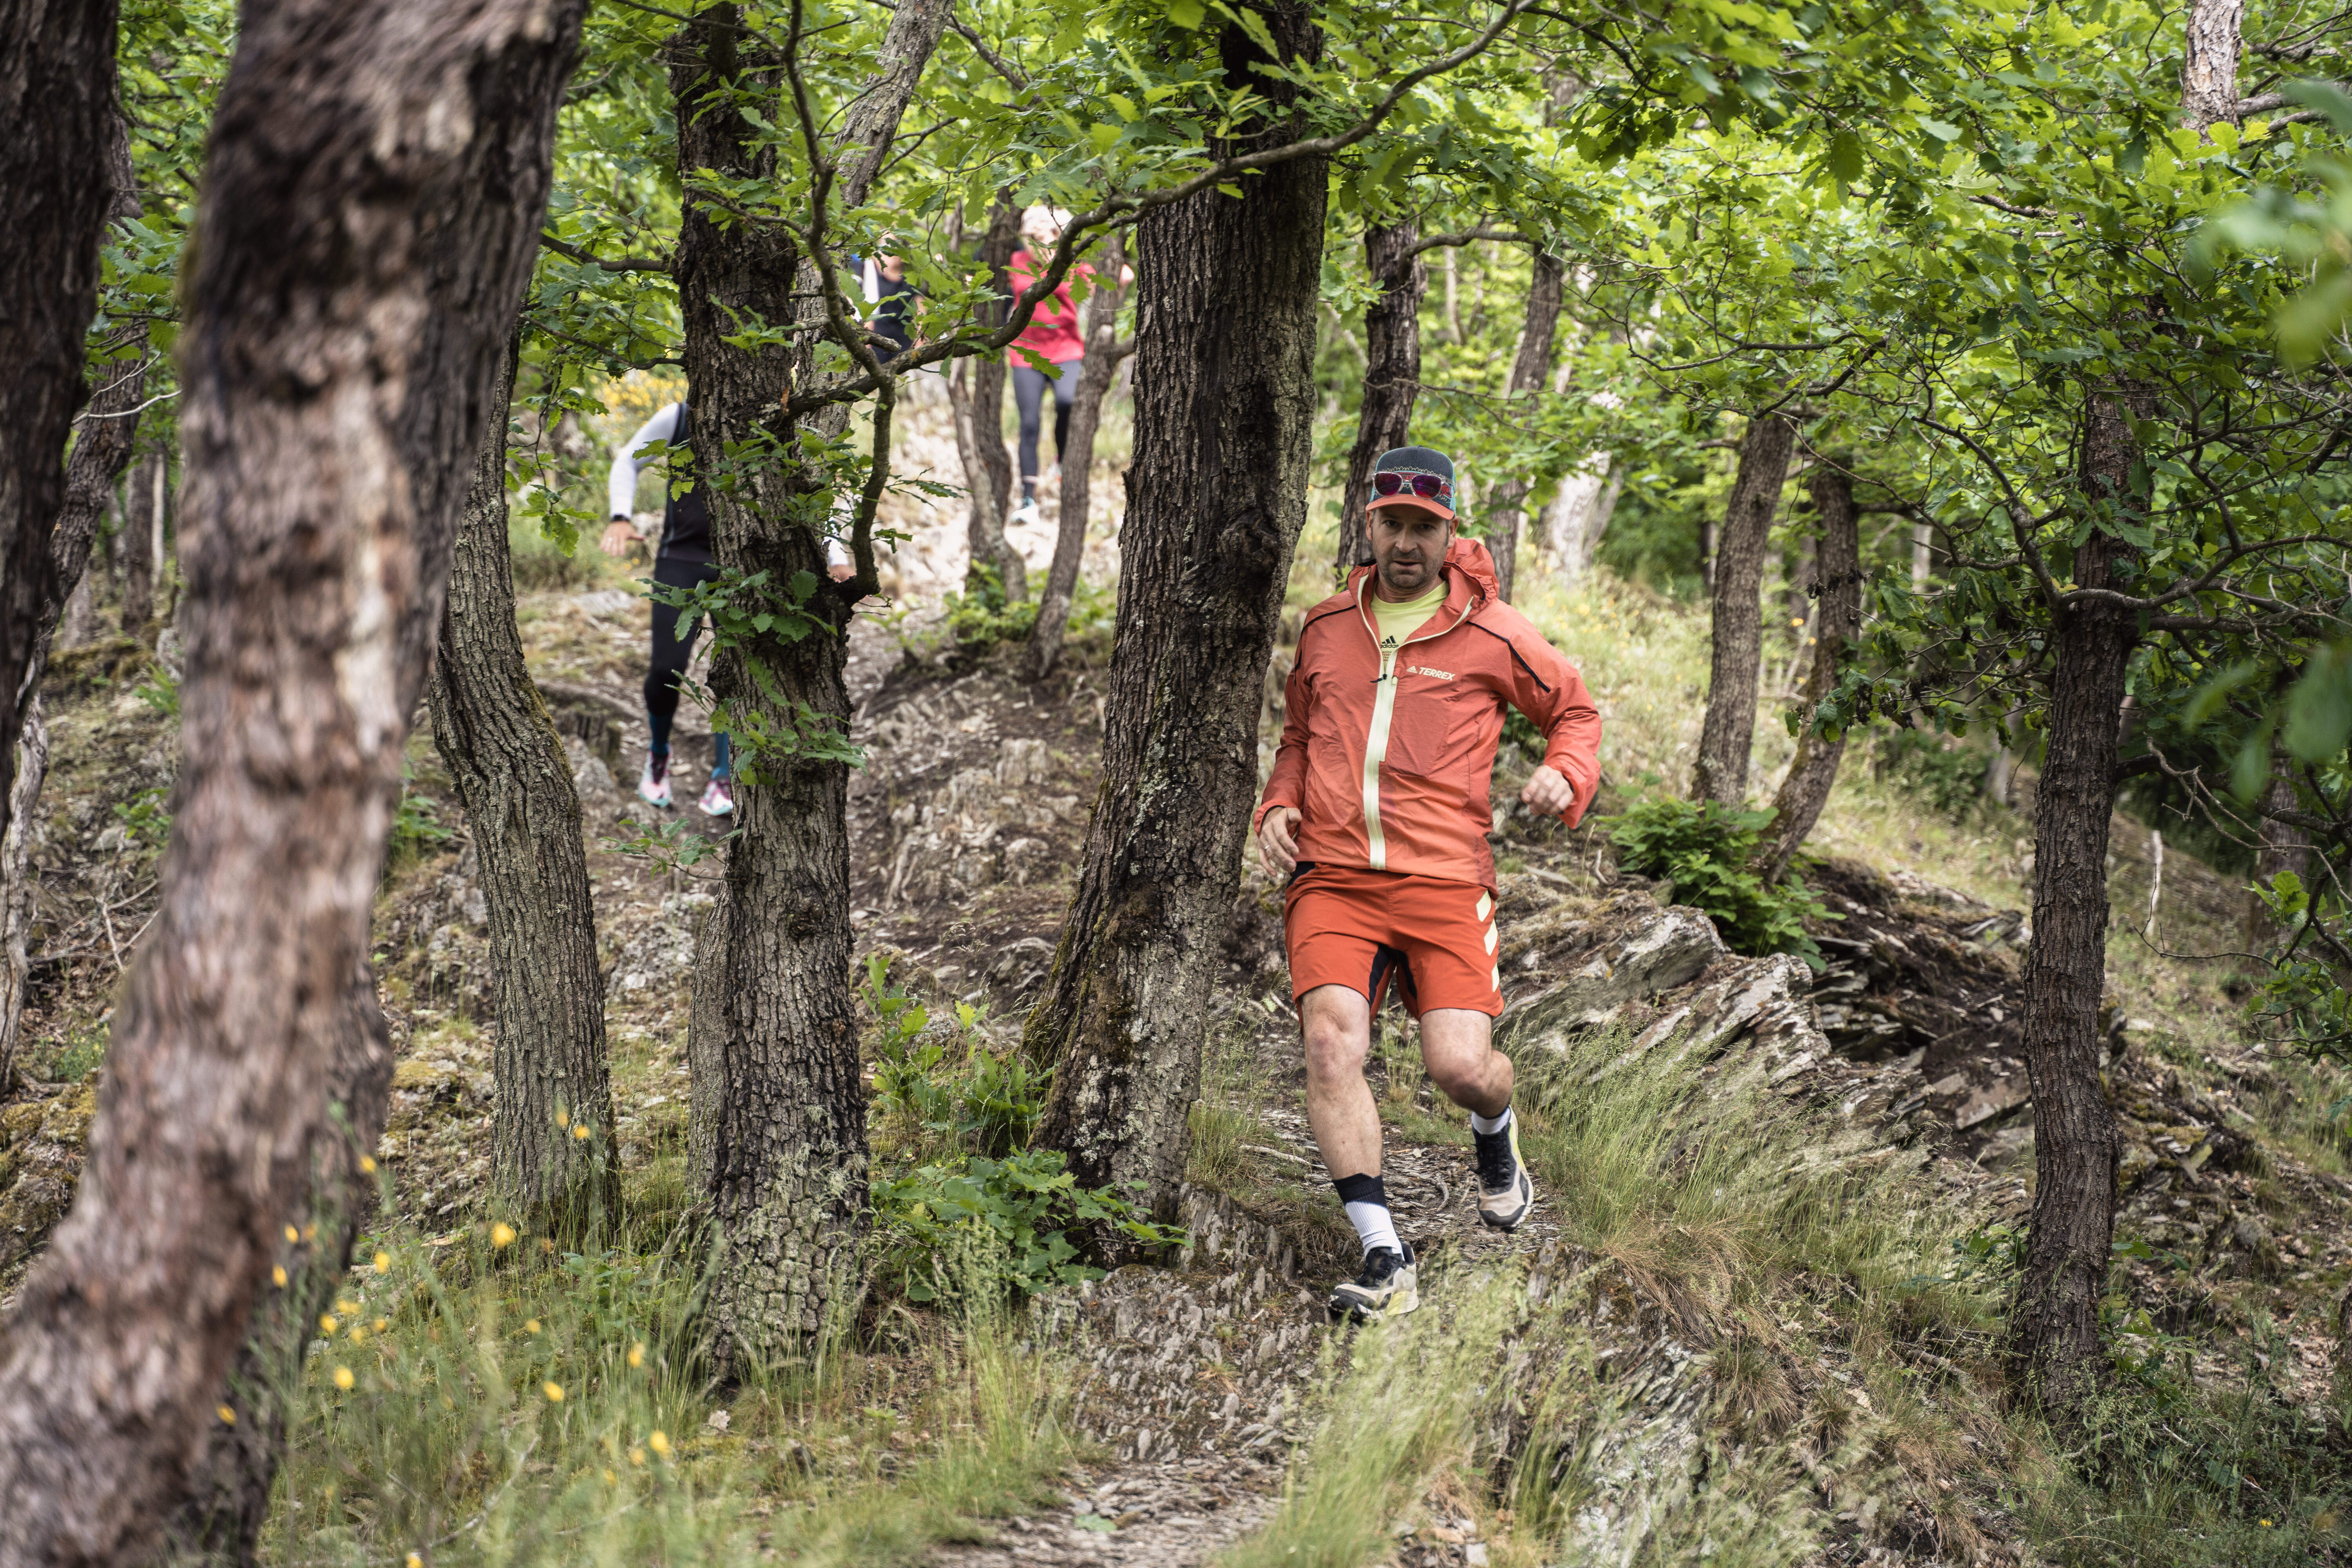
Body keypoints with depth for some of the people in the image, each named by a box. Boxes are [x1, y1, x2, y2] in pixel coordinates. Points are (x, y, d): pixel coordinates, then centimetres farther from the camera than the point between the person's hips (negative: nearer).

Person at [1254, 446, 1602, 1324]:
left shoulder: (1491, 633, 4)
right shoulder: (1325, 628, 14)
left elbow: (1575, 710, 18)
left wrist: (1565, 775, -3)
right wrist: (1280, 806, 10)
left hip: (1442, 879, -2)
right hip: (1331, 875, 2)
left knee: (1460, 1067, -14)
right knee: (1332, 1043, -22)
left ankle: (1496, 1134, 27)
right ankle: (1385, 1261, -20)